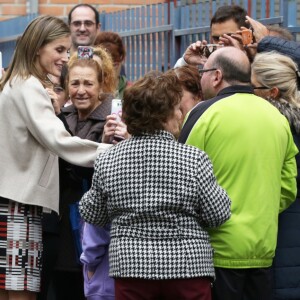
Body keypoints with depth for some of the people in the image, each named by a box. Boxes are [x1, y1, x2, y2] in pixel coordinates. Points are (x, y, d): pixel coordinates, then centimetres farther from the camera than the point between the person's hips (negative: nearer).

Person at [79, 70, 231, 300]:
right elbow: (218, 214, -5)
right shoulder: (193, 160, -9)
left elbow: (92, 215, 11)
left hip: (131, 266, 2)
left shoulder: (107, 163, 0)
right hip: (187, 267, -2)